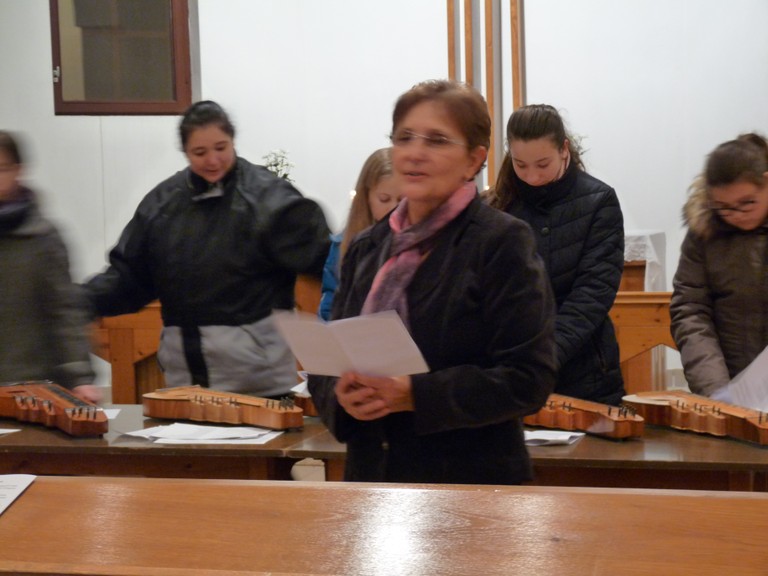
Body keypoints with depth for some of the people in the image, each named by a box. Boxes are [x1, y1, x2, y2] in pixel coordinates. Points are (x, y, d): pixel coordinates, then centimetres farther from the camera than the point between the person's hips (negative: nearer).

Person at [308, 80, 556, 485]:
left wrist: (415, 395, -22)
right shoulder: (365, 249, 9)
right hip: (370, 473, 5)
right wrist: (342, 396, -10)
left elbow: (528, 379, -14)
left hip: (473, 480, -5)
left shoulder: (502, 243, -8)